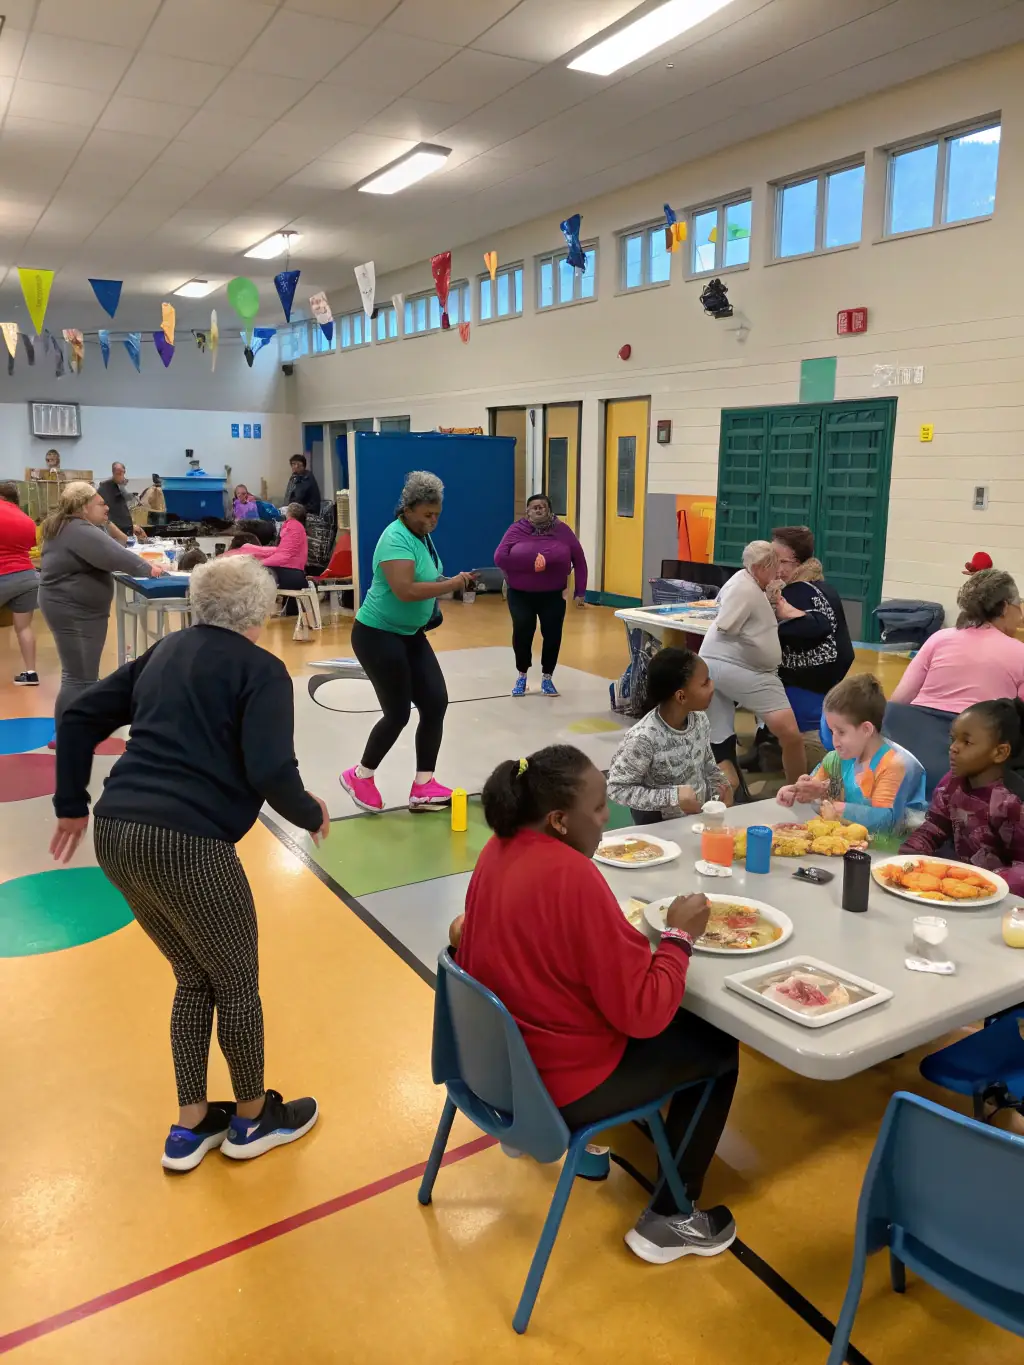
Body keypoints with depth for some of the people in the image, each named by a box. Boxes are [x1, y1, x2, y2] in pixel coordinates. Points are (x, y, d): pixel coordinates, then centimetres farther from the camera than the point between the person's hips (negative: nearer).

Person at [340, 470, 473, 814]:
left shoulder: (421, 536, 7)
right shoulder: (396, 539, -21)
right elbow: (405, 590, -33)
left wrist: (445, 583, 4)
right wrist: (451, 584, -27)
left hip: (410, 635, 9)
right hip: (378, 636, -9)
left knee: (435, 703, 2)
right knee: (398, 714, -3)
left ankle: (423, 788, 9)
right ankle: (359, 777, 20)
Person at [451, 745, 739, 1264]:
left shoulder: (499, 850, -5)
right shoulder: (573, 877, -30)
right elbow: (643, 1013, -26)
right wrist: (680, 935, -11)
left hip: (500, 1054, 8)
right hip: (560, 1078, -8)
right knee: (719, 1048, 9)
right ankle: (667, 1220, 17)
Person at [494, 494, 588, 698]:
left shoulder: (562, 531, -1)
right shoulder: (516, 530, -4)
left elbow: (580, 561, 3)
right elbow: (500, 557, -13)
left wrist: (580, 591, -1)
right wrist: (529, 565, -21)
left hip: (553, 595, 1)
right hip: (521, 594, -1)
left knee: (553, 635, 1)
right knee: (522, 633, -1)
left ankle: (547, 678, 20)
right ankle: (522, 676, 23)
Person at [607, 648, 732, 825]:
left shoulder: (700, 718, -8)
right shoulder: (644, 737, -28)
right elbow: (617, 788, -22)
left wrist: (719, 784, -9)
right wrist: (672, 797, -27)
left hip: (701, 814, 5)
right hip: (660, 826, -5)